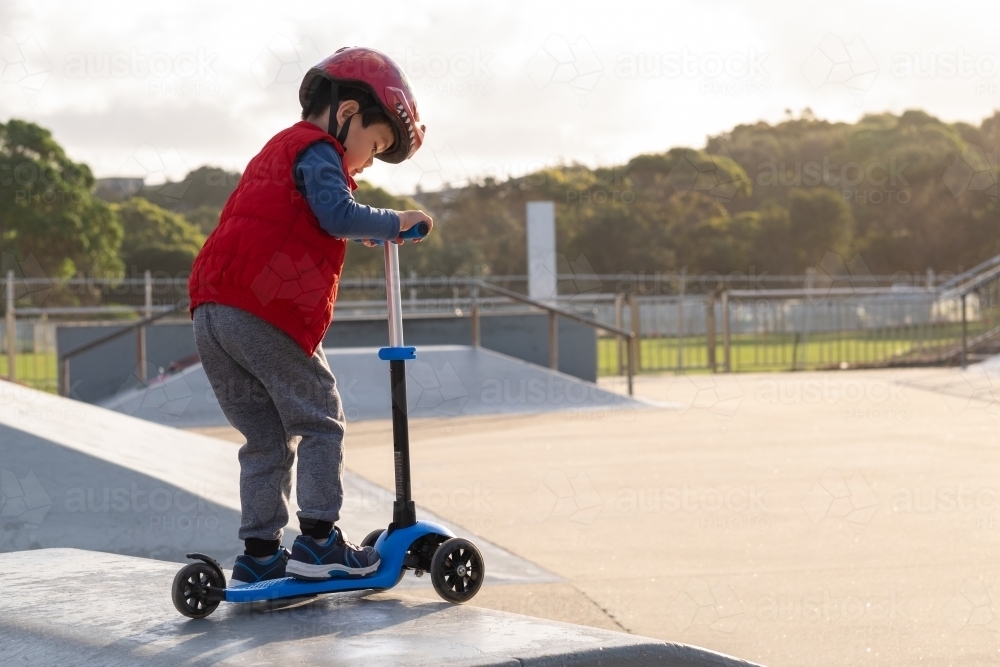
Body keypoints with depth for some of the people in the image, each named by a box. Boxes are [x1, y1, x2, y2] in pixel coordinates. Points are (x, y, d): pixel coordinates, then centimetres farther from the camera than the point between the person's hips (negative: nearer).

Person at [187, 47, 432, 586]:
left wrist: (365, 232, 35)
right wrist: (396, 221, -2)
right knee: (319, 424, 2)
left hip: (210, 314, 9)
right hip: (266, 314, -9)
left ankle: (259, 555, 13)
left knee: (266, 440, 14)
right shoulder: (316, 150, 0)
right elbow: (338, 215, -14)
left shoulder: (277, 151, 30)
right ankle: (318, 542, 0)